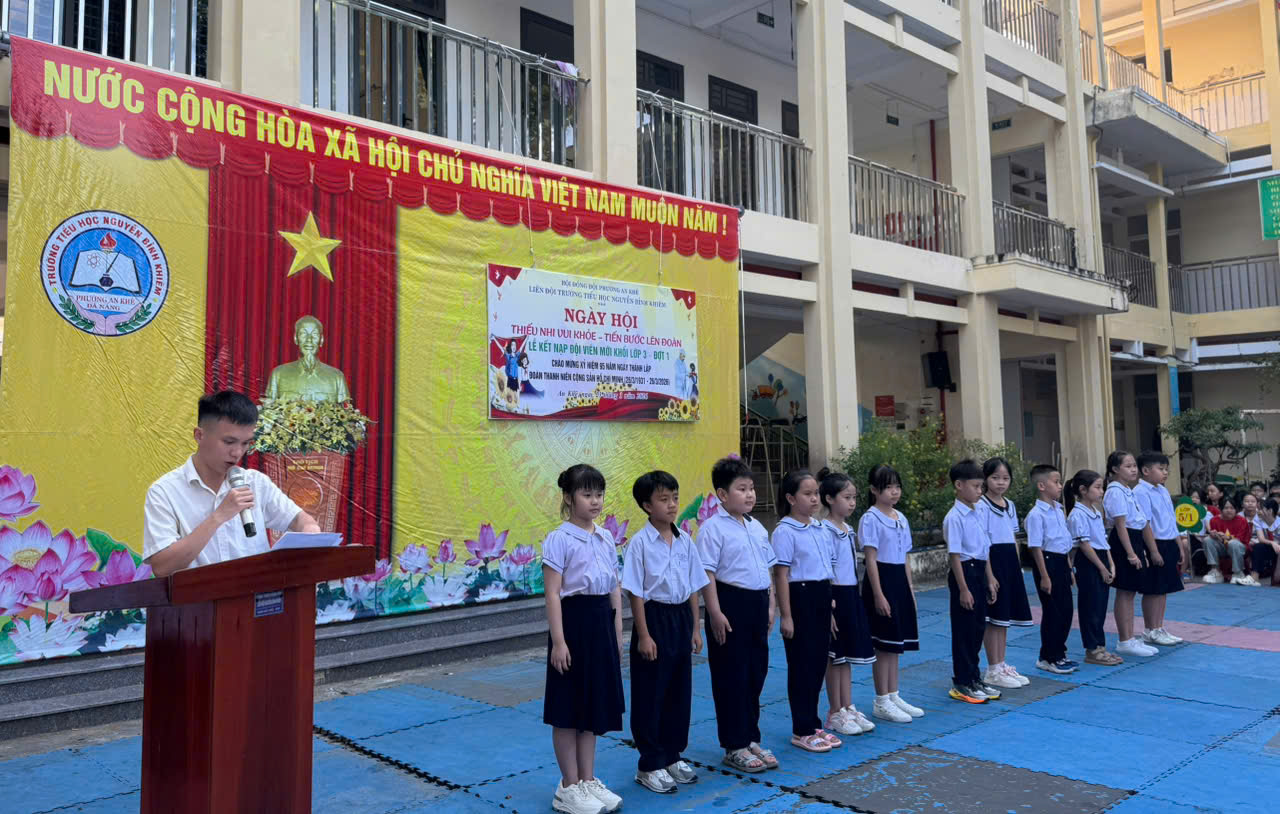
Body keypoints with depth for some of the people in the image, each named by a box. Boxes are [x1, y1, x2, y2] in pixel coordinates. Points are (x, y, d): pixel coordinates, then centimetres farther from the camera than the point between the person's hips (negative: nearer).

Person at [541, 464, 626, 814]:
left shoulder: (606, 538, 8)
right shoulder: (559, 540, -11)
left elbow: (615, 589, 12)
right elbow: (552, 594, -14)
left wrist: (617, 633, 12)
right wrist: (558, 641, -17)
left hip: (602, 623, 7)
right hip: (574, 622, -7)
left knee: (594, 704, 14)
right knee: (569, 708, 4)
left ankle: (588, 780, 26)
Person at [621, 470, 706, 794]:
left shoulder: (685, 540, 4)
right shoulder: (640, 543, -12)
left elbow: (693, 588, 10)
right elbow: (636, 593, -12)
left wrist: (695, 628, 9)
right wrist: (643, 635, -14)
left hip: (681, 617, 6)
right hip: (654, 618, -6)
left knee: (679, 691, 13)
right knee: (650, 695, 4)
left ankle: (672, 756, 29)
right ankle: (649, 765, 16)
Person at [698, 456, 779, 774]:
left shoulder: (757, 527, 12)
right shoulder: (713, 528, -12)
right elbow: (707, 574, -15)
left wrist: (770, 605, 15)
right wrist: (715, 613, -18)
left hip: (758, 603, 8)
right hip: (730, 604, -8)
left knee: (756, 673, 14)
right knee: (731, 677, 2)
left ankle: (751, 739, 28)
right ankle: (734, 747, 13)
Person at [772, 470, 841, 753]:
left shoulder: (821, 529, 10)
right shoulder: (785, 531, -12)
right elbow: (781, 575, -14)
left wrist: (830, 606, 16)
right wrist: (786, 615, -16)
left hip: (822, 598, 7)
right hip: (800, 598, -7)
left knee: (818, 663, 13)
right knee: (801, 666, 1)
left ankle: (813, 724, 27)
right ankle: (802, 731, 12)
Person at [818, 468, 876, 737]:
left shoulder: (849, 530, 11)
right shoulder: (825, 531, -15)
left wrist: (854, 598, 16)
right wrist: (829, 607, -20)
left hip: (852, 595, 8)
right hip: (836, 596, -8)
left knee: (847, 655, 13)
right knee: (835, 657, 2)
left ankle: (848, 709, 22)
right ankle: (835, 713, 12)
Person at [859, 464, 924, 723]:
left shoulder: (901, 518, 11)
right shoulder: (871, 519, -12)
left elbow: (904, 559, 15)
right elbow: (871, 559, -15)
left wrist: (910, 591, 14)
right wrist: (878, 594, -18)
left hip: (900, 582, 8)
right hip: (881, 581, -8)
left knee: (896, 643, 13)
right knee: (884, 645, -2)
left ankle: (893, 696, 23)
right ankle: (881, 702, 8)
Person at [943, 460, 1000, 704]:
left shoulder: (977, 515, 9)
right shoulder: (954, 518, -15)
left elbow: (985, 550, 15)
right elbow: (955, 555, -17)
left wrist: (990, 580, 13)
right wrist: (963, 589, -18)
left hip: (979, 572, 8)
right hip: (964, 572, -8)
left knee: (978, 628, 14)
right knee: (964, 630, 0)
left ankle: (974, 679, 27)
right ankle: (962, 684, 12)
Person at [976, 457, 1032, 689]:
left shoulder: (1010, 505, 12)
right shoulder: (982, 506, -11)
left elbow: (1013, 539, 17)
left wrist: (1017, 567, 12)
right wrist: (989, 574, -19)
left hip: (1010, 563, 8)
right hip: (992, 561, -8)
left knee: (1005, 616, 13)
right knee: (993, 618, -2)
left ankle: (1002, 666, 22)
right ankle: (993, 670, 7)